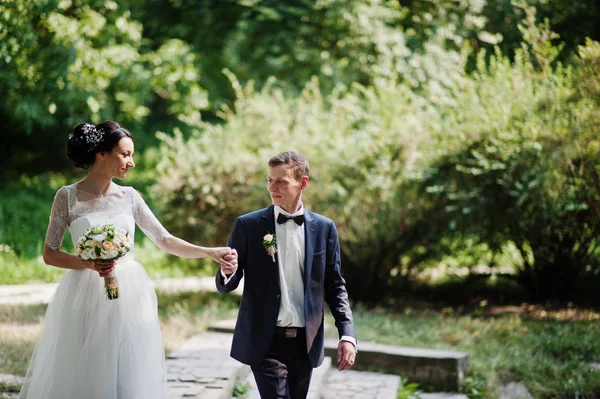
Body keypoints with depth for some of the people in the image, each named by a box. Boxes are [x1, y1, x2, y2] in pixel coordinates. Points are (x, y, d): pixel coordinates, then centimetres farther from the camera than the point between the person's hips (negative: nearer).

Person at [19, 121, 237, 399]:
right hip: (87, 296, -3)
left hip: (129, 296, 3)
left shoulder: (129, 196, 7)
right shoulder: (68, 196, -3)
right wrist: (89, 264, -17)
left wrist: (210, 253, -6)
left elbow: (165, 241, 6)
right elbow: (49, 254, -1)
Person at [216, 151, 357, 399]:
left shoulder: (324, 228, 5)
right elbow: (226, 285, 2)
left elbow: (334, 286, 9)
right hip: (265, 342, -3)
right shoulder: (249, 225, -1)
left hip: (305, 342, 3)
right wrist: (227, 272, -22)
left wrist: (347, 334, -2)